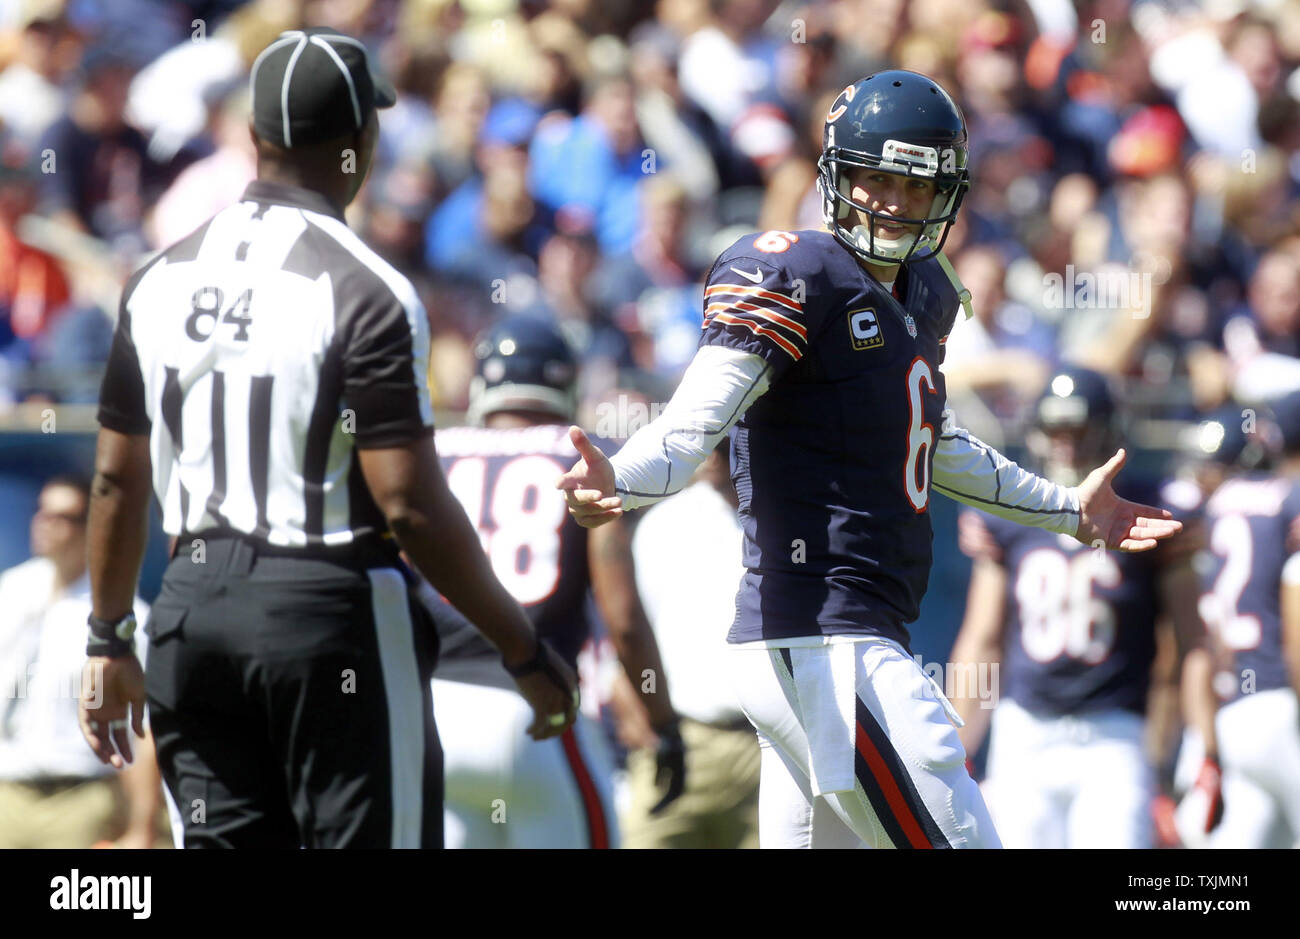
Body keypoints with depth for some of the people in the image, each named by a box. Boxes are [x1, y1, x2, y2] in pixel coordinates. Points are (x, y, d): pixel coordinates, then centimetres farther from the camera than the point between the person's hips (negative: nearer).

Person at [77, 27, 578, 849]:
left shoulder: (162, 282, 5)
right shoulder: (364, 290, -13)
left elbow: (118, 481, 11)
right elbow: (411, 504, -17)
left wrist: (110, 640, 22)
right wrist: (525, 650, -9)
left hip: (193, 612, 6)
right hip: (331, 609, -6)